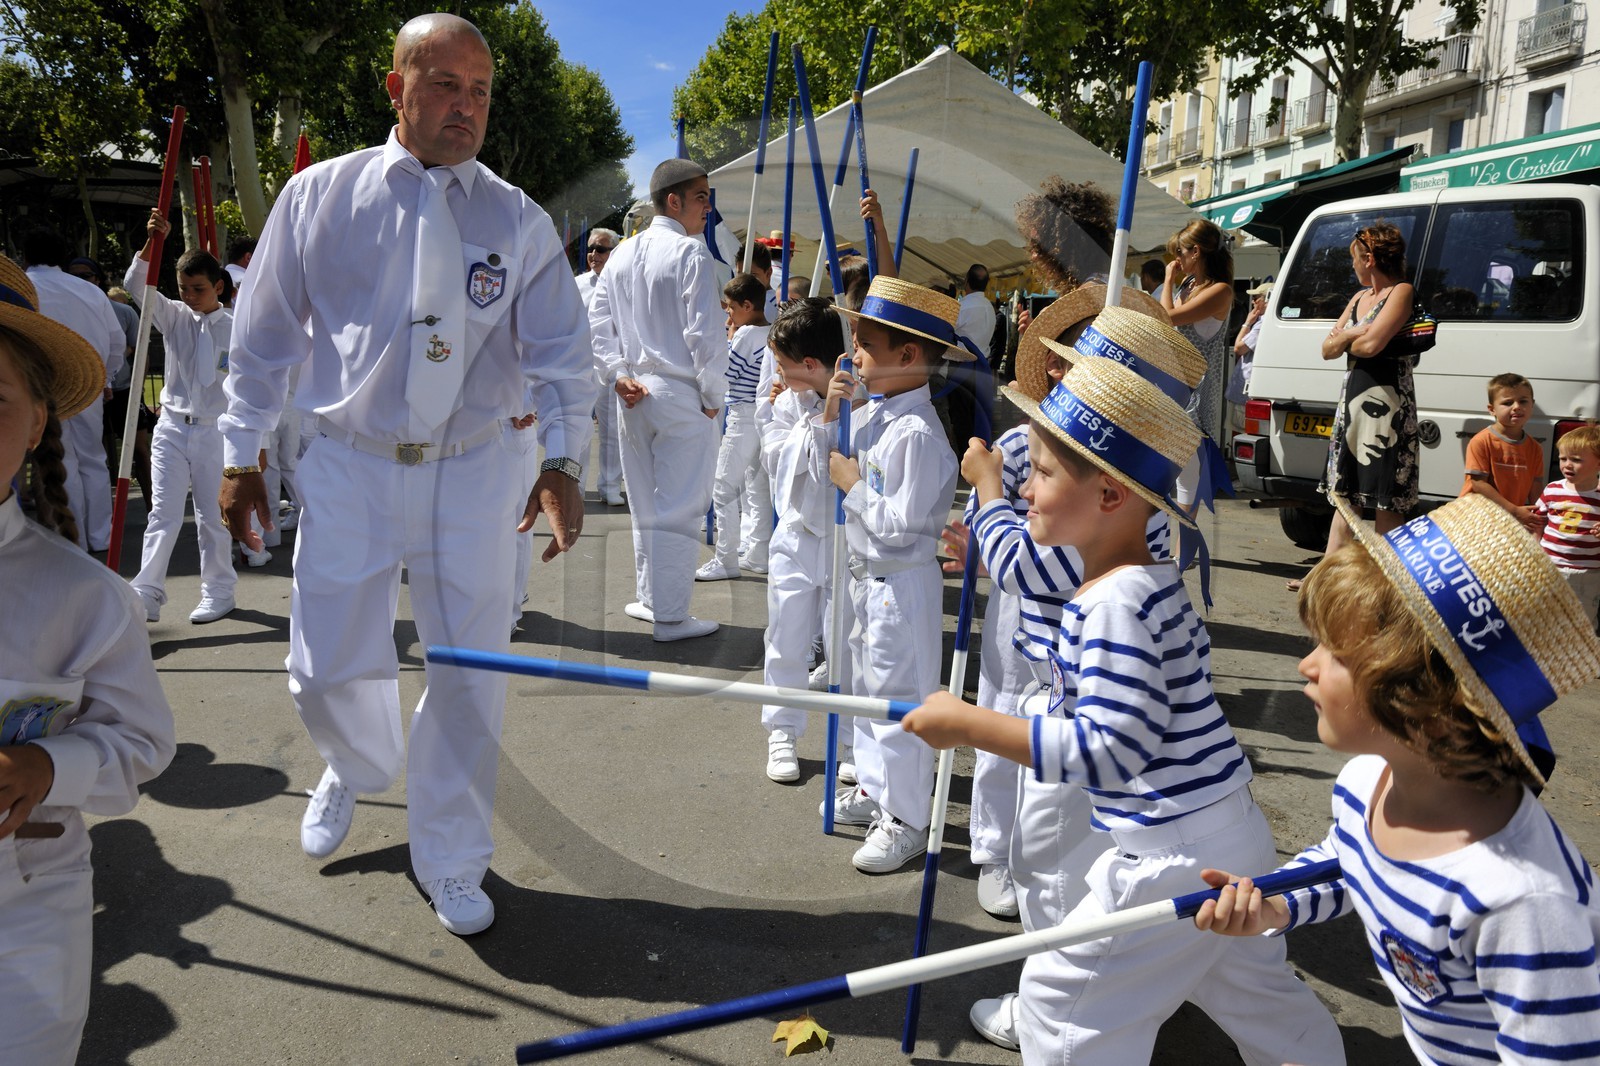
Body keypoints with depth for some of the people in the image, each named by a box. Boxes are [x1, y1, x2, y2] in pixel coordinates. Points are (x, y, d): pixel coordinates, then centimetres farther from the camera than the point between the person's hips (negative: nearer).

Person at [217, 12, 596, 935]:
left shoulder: (518, 221, 1)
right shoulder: (319, 197, 1)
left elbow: (562, 354, -1)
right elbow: (263, 339, 7)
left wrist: (563, 462, -15)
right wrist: (243, 456, 7)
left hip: (473, 472, 0)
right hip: (351, 467, 0)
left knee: (470, 675, 4)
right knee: (327, 668, 6)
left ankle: (452, 863, 26)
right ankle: (357, 769, 44)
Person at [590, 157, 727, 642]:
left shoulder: (622, 255, 11)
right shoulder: (692, 253, -11)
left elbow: (597, 322, 8)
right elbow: (705, 333, -15)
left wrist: (619, 376, 5)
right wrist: (713, 395, -6)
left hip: (635, 396, 7)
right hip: (682, 395, -7)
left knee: (645, 505, 17)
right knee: (679, 508, -1)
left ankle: (649, 597, 28)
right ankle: (669, 615, 4)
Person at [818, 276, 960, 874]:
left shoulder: (917, 433, -24)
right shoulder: (871, 414, 3)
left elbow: (900, 525, -26)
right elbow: (825, 470, 12)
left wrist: (855, 486, -16)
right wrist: (830, 415, -1)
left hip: (901, 585, -10)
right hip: (866, 578, 10)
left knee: (899, 699, 3)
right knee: (867, 688, 23)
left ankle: (906, 820, 19)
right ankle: (873, 789, 42)